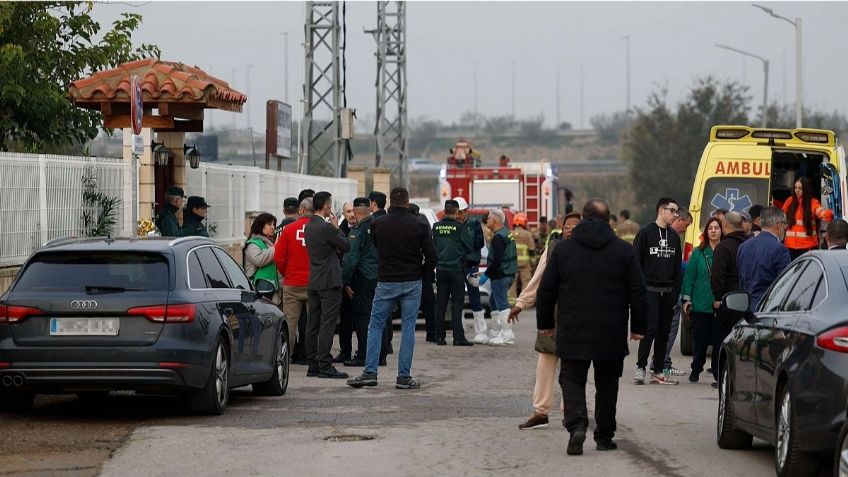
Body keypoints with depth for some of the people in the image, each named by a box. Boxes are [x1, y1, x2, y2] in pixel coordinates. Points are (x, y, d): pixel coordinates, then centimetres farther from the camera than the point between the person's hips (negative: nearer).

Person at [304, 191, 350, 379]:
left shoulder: (308, 226, 10)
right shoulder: (326, 227, -16)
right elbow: (346, 246, -7)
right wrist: (336, 227, 1)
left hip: (314, 281, 9)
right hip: (329, 282, -9)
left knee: (313, 324, 9)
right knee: (328, 324, -8)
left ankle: (313, 365, 12)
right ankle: (325, 365, -11)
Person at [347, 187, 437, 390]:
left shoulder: (377, 224, -3)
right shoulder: (419, 225, -5)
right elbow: (431, 256, -3)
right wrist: (421, 274, 11)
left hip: (386, 282, 0)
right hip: (412, 283, 0)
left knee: (375, 326, 8)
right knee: (408, 328, 4)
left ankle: (370, 372, 1)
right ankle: (404, 377, 2)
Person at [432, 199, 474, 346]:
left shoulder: (436, 227, 0)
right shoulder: (459, 227, -11)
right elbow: (469, 247, -4)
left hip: (441, 269, 4)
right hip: (456, 269, -4)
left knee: (440, 304, 9)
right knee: (457, 304, -1)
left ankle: (440, 336, 10)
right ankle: (458, 337, -5)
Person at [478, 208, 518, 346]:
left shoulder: (498, 238, -17)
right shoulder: (507, 234, 16)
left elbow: (497, 260, -24)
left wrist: (486, 275, -17)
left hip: (500, 276, -10)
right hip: (509, 273, 10)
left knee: (502, 305, -8)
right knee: (493, 301, 19)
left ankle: (507, 335, -9)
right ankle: (501, 330, 19)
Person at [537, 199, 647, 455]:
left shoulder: (562, 249, 1)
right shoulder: (624, 251, 0)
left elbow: (546, 290, 5)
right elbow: (638, 293, 1)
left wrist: (545, 323, 15)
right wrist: (638, 326, 9)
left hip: (573, 332, 0)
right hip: (611, 335, 0)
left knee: (572, 379, 5)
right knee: (607, 383, 12)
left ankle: (576, 424, -18)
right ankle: (604, 436, 15)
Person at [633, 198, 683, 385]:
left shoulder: (674, 236, 14)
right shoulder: (646, 233, -2)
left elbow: (678, 266, 17)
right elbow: (635, 262, -4)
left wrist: (676, 291, 8)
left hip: (668, 292, 5)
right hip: (650, 290, -5)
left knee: (664, 332, 5)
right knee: (651, 328, -13)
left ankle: (658, 371, 10)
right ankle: (640, 368, -6)